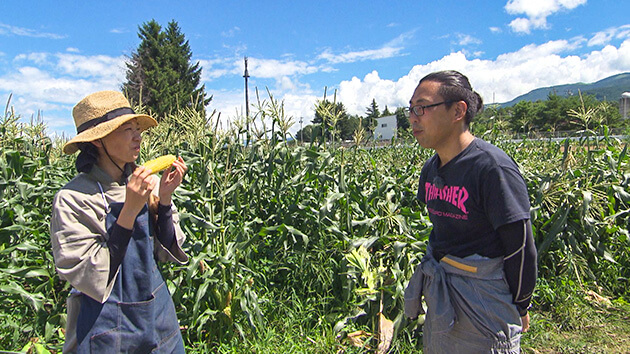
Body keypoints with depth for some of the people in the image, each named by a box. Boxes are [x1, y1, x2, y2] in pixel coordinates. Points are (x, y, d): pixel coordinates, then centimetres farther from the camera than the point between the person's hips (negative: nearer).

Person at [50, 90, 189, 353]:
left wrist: (164, 198, -15)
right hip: (108, 329, -4)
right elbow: (87, 278, -20)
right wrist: (129, 211, -26)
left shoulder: (149, 183, -5)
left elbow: (166, 252, -1)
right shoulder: (73, 198, -17)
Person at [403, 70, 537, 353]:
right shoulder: (431, 169, 1)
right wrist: (434, 274, 17)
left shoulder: (493, 168, -22)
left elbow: (520, 248, -15)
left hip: (484, 301, -7)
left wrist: (519, 308, -6)